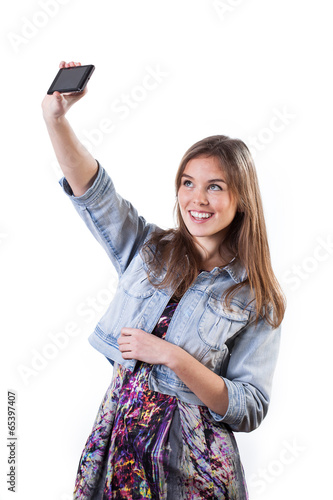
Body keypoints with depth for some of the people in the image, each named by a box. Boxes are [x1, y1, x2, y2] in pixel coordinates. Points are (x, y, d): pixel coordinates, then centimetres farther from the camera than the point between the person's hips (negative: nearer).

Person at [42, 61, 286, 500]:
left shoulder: (257, 300, -8)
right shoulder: (149, 250, 1)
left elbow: (249, 410, -12)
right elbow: (91, 189, -8)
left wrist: (172, 357, -22)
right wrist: (55, 116, -22)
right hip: (117, 439, 3)